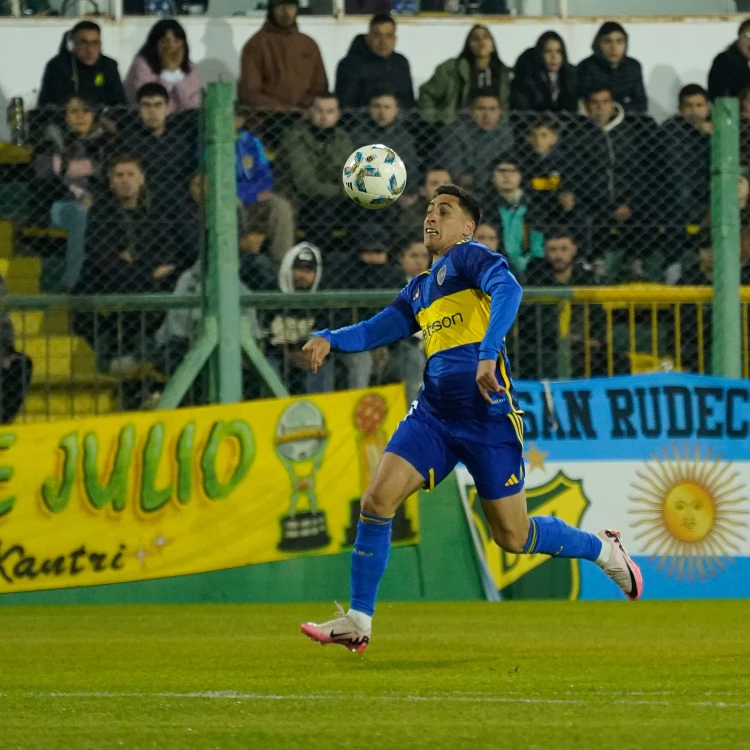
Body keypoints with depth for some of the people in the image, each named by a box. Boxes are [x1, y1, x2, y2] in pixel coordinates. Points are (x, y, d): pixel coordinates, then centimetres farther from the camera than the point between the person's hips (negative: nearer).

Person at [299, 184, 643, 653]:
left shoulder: (469, 257, -3)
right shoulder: (420, 289, 21)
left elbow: (508, 289, -21)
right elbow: (377, 330, 20)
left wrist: (488, 353, -35)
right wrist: (329, 340, -1)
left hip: (488, 416, -7)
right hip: (434, 415, 7)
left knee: (513, 537, 2)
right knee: (378, 498, -11)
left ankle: (602, 549, 29)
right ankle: (358, 622, -6)